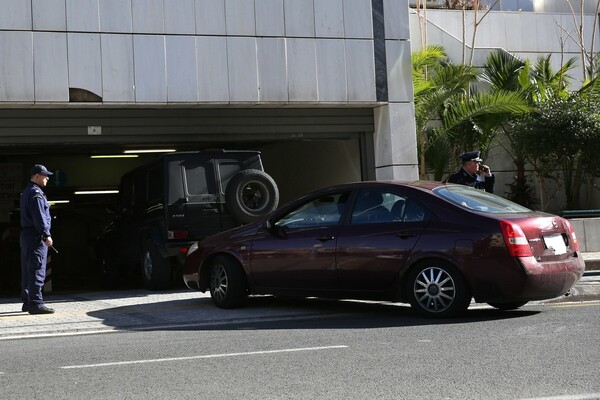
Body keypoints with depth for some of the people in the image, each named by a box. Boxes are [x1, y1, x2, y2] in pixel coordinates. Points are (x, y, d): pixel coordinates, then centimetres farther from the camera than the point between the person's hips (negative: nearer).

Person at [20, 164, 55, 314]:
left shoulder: (26, 192, 19)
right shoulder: (36, 193, -14)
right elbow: (39, 217, -21)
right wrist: (46, 235, -22)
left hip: (26, 235, 11)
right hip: (36, 236, -11)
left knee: (27, 271, 13)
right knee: (37, 271, -10)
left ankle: (27, 302, 20)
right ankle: (35, 304, -12)